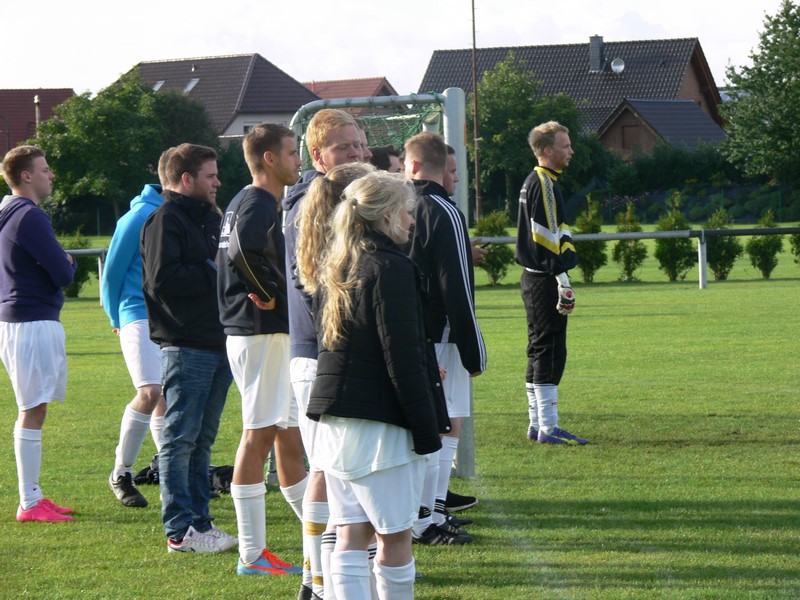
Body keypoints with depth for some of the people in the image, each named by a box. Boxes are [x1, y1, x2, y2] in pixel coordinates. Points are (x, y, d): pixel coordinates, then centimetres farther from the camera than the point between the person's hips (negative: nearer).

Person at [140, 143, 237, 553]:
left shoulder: (210, 218, 21)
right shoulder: (165, 220, -8)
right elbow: (163, 279, -19)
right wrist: (211, 273, -14)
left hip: (217, 343, 9)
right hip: (186, 346, -9)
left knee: (202, 438, 12)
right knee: (180, 438, -5)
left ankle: (199, 521, 18)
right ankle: (180, 530, -4)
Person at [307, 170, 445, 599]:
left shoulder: (334, 269, 12)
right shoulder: (390, 268, -12)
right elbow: (402, 355, -15)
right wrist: (426, 430, -11)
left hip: (332, 419, 8)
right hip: (378, 422, -8)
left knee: (350, 536, 6)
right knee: (394, 537, 1)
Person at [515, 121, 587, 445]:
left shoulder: (532, 182, 17)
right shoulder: (544, 184, -14)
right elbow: (547, 237, -19)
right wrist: (563, 281, -19)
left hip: (533, 279, 11)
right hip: (544, 281, -11)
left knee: (540, 351, 14)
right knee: (550, 351, -9)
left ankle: (537, 424, 19)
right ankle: (548, 428, -9)